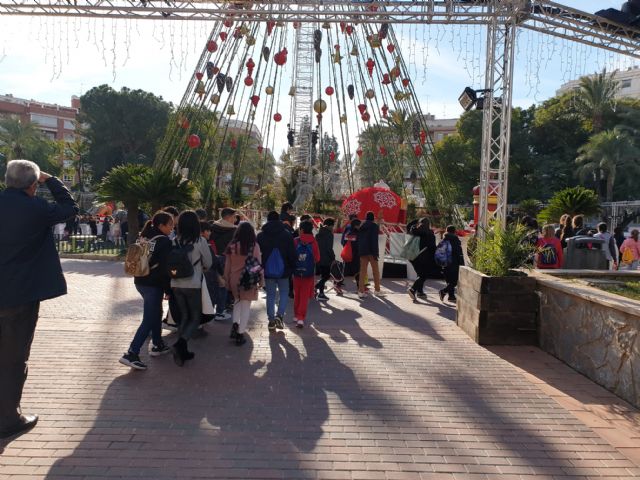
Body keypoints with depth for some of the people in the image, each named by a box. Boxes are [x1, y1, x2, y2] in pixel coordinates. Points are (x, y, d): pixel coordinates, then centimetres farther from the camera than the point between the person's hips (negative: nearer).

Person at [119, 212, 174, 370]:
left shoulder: (145, 237, 10)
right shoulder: (164, 241, -14)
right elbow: (165, 267, -16)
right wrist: (168, 289, -7)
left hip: (140, 281, 8)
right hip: (153, 284, -8)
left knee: (156, 313, 22)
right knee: (148, 320, -4)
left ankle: (158, 345, 31)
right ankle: (131, 354, -10)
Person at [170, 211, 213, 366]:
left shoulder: (174, 241, -2)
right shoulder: (200, 241, -11)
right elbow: (208, 263, 0)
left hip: (176, 284, 4)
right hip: (193, 285, -4)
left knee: (184, 317, 16)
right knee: (195, 318, 8)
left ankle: (182, 351, 17)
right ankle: (181, 342, -14)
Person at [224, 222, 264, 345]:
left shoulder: (232, 245, -2)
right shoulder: (254, 245, -10)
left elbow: (228, 265, 4)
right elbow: (258, 264, -7)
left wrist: (227, 279, 15)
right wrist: (261, 279, 3)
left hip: (234, 279, 3)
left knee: (238, 301, 25)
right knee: (246, 306, 7)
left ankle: (235, 324, 8)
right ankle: (240, 334, 10)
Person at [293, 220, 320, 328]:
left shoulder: (296, 241, -8)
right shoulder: (313, 242, -8)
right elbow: (317, 258, -3)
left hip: (297, 272, 1)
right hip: (309, 273, -1)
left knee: (297, 295, 17)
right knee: (305, 296, 4)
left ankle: (296, 315, 26)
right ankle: (301, 318, -4)